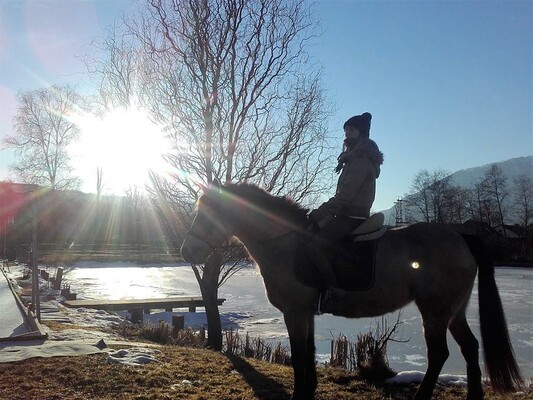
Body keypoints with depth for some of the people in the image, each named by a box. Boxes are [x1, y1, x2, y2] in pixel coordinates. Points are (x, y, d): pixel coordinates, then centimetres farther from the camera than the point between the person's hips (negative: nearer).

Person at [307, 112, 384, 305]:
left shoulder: (361, 161, -12)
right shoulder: (354, 159, 21)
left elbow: (343, 196, -21)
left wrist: (317, 214, -18)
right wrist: (319, 214, 13)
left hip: (352, 217, -11)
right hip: (347, 216, 11)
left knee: (314, 245, -26)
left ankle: (333, 289, -20)